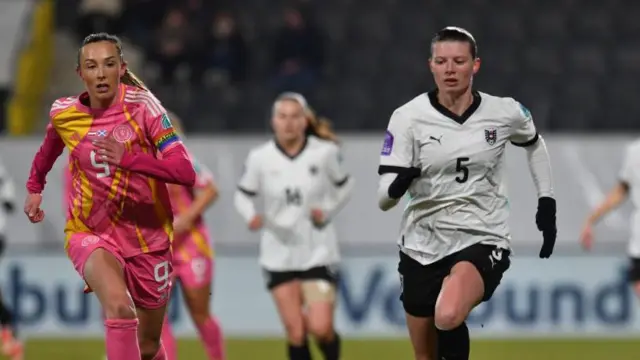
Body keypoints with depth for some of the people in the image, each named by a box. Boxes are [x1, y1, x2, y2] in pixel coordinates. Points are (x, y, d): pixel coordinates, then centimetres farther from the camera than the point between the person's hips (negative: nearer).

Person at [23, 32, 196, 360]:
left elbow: (186, 173, -26)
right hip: (90, 234, 0)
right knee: (119, 307, -32)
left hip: (148, 237, 0)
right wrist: (34, 188, 23)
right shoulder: (64, 114, -6)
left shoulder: (142, 106, -15)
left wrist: (130, 158, -37)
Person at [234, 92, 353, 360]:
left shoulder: (325, 152, -7)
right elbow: (242, 195, 6)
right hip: (279, 254, 1)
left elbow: (344, 185, 10)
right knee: (295, 333, 1)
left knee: (320, 328, -11)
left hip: (317, 251, -1)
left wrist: (328, 211, -7)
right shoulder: (260, 158, -5)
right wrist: (252, 217, -15)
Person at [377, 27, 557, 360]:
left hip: (482, 239, -2)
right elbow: (384, 199, -12)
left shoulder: (504, 113, -4)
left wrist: (547, 204, 14)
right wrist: (398, 185, -34)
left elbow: (534, 144, 20)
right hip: (422, 245, 2)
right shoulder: (408, 117, -8)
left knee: (447, 316, -34)